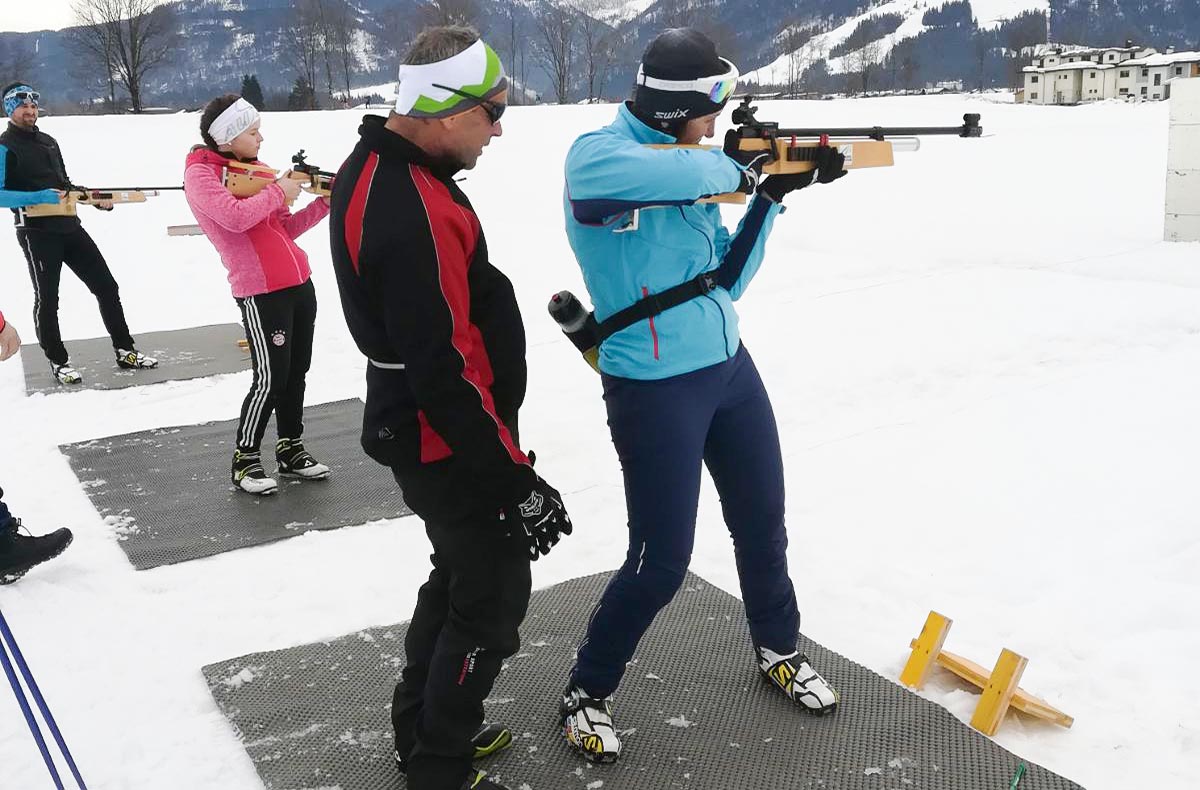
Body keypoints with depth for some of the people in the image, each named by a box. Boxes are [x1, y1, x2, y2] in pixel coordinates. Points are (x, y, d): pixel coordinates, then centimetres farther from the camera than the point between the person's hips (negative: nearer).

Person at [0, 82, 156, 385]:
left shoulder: (49, 142, 17)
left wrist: (97, 200, 10)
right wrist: (39, 197, -24)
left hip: (69, 226, 7)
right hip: (36, 232, -7)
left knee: (106, 286, 4)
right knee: (47, 298, 3)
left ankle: (125, 351, 12)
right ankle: (58, 361, 16)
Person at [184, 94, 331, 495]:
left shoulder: (256, 167, 16)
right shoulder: (200, 174, -6)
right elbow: (235, 216, -25)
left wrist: (324, 203, 5)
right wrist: (277, 191, -12)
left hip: (300, 283, 8)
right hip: (261, 292, -7)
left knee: (296, 372, 13)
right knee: (271, 378, -6)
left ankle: (291, 448, 27)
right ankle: (244, 459, 10)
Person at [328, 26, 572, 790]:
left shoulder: (381, 165, 3)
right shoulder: (413, 217, -30)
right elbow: (443, 376, -29)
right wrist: (516, 479, -22)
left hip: (417, 422, 10)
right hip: (446, 440, -10)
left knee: (462, 570, 24)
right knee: (495, 594, 6)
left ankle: (422, 725, 42)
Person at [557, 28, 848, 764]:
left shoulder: (692, 172, 8)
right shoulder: (594, 156, -14)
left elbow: (725, 281, 11)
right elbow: (656, 174, -39)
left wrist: (773, 194, 2)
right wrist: (734, 167, -20)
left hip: (729, 369, 8)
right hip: (653, 390, -7)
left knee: (763, 522, 19)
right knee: (662, 562, -1)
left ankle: (779, 649, 44)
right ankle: (587, 692, 22)